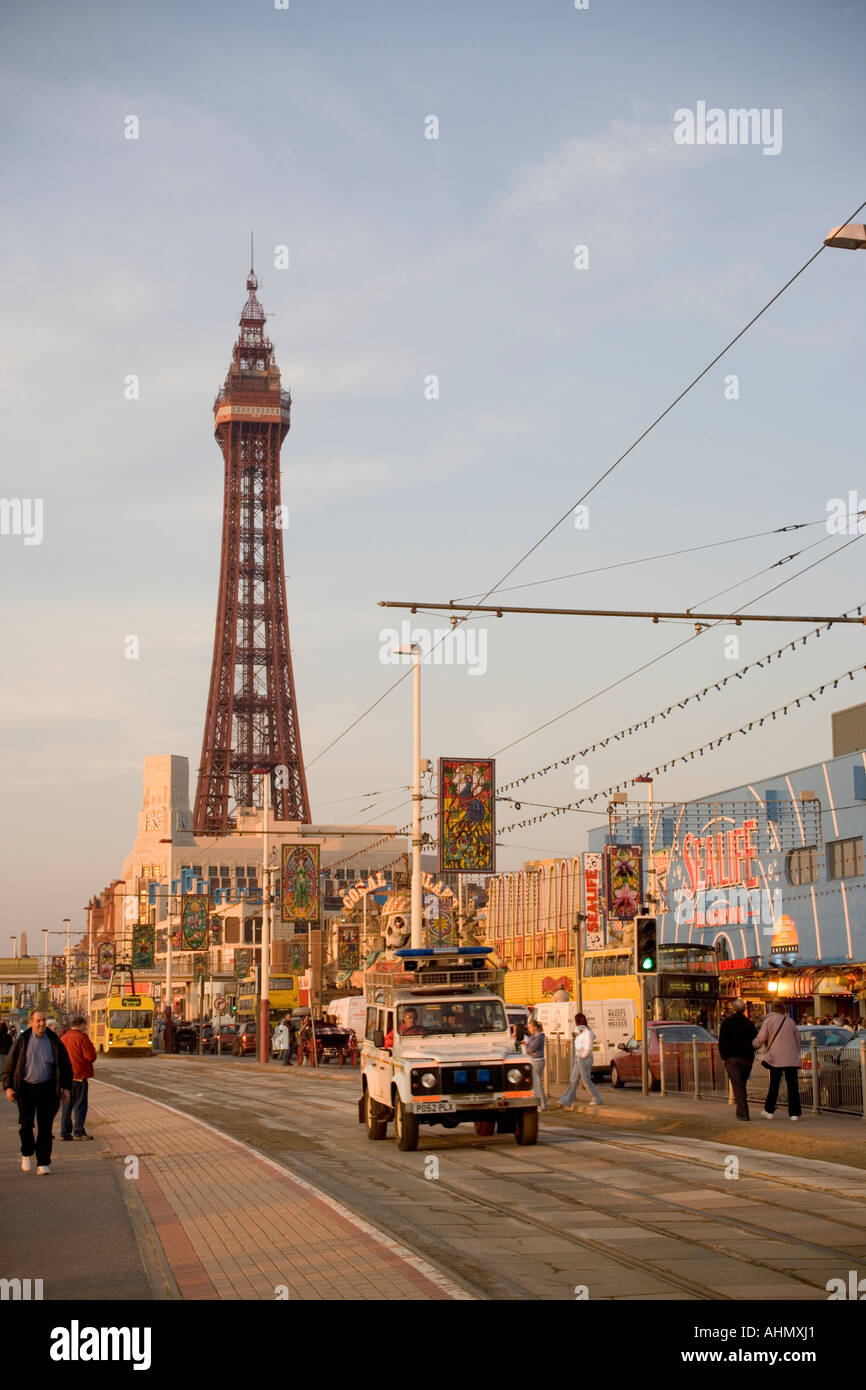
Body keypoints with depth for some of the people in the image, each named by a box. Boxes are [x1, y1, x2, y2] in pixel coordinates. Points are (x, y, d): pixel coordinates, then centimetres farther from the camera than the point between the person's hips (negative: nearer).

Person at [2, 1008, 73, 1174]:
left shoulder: (54, 1041, 4)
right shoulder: (22, 1041, 2)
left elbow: (65, 1065, 11)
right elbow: (10, 1064, 6)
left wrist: (66, 1087, 5)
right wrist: (8, 1086, -2)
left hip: (47, 1089, 0)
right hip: (26, 1088, 0)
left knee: (45, 1127, 1)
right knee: (26, 1124, -2)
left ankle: (43, 1163, 7)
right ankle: (27, 1154, 24)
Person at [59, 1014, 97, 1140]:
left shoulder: (63, 1037, 10)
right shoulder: (81, 1038, -13)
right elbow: (91, 1057, -13)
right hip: (79, 1076, -7)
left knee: (66, 1105, 11)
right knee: (80, 1105, 0)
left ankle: (65, 1132, 11)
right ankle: (78, 1132, 0)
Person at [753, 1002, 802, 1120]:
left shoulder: (768, 1021, 0)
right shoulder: (790, 1021, 12)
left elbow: (761, 1039, -2)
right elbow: (797, 1040, 16)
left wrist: (753, 1047, 16)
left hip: (776, 1058, -2)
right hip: (792, 1059, 2)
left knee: (774, 1085, 8)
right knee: (792, 1085, 2)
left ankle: (769, 1111, 13)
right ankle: (794, 1113, -2)